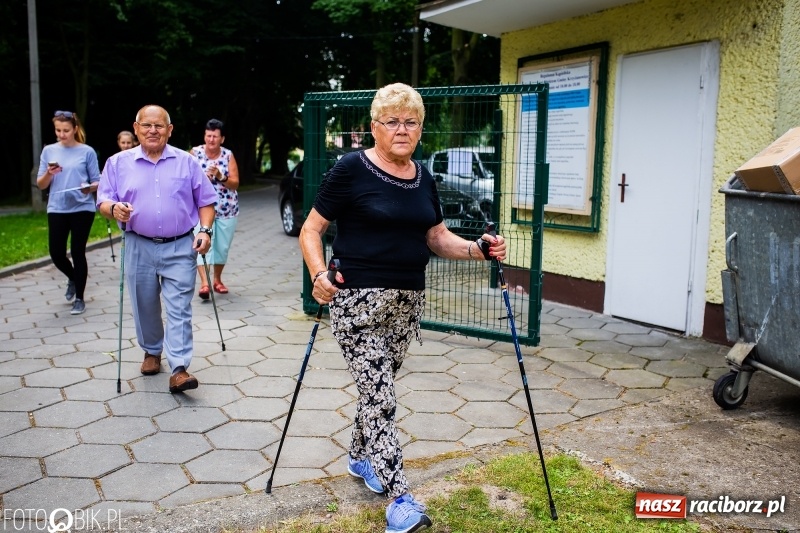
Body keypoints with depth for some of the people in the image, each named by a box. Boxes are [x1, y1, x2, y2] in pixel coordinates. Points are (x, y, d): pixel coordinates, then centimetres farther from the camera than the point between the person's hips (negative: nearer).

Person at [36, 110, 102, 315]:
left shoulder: (87, 152, -2)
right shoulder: (49, 151, 6)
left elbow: (97, 182, 0)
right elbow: (40, 185, 7)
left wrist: (89, 187, -21)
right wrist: (49, 173, -13)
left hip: (82, 209, -3)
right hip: (56, 210, 3)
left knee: (78, 252, 0)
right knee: (56, 254, 3)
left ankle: (79, 298, 13)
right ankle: (72, 278, 36)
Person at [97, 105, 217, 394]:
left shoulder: (187, 162, 5)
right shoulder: (118, 163, 6)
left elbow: (205, 201, 8)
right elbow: (103, 201, 4)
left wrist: (205, 230, -8)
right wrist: (114, 209, -19)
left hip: (181, 248, -1)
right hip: (139, 248, 2)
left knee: (179, 309, -7)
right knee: (145, 307, 13)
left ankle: (179, 370, -8)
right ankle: (152, 352, 36)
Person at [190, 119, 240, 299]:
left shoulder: (228, 155, 2)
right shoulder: (195, 152, 0)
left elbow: (235, 183, -1)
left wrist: (220, 177, -18)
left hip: (227, 209, 2)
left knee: (222, 247, 10)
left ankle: (217, 280, 28)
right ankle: (204, 283, -25)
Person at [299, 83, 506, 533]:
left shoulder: (424, 178, 9)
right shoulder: (352, 168, -9)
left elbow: (437, 238, 15)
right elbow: (311, 230, -6)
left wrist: (478, 249, -3)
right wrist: (319, 274, -22)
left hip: (408, 302, 6)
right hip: (360, 301, -6)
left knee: (379, 388, 18)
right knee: (380, 396, -7)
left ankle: (361, 458, 41)